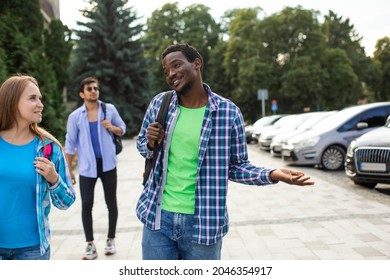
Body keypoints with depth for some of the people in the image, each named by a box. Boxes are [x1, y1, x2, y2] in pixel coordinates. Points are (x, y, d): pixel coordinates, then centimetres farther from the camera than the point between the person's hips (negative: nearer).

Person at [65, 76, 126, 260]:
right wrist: (69, 170, 1)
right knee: (86, 205, 1)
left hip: (108, 164, 1)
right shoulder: (75, 116, -3)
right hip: (87, 167, -1)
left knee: (111, 204, 8)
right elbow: (70, 144, 2)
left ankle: (110, 240, 26)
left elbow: (122, 129, 10)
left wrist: (112, 128, -14)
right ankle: (90, 245, 15)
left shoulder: (109, 109, 0)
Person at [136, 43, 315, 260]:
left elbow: (236, 167, 0)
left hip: (203, 222, -2)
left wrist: (272, 175, -17)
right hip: (158, 218, 2)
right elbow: (141, 145, 14)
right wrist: (151, 143, -10)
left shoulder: (228, 112, -8)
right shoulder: (159, 103, 0)